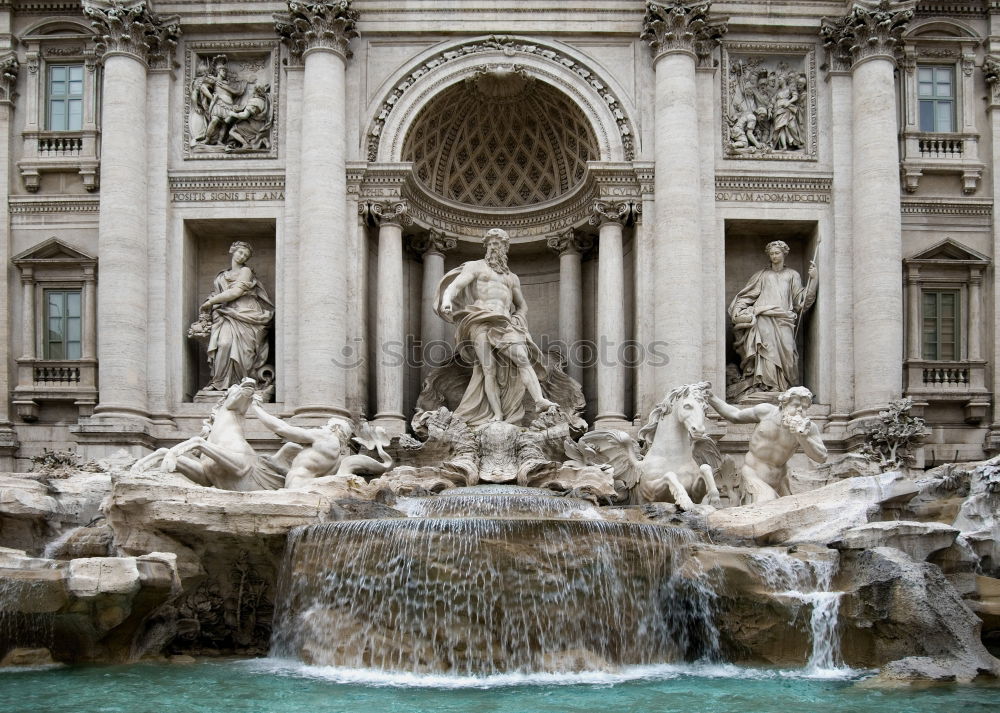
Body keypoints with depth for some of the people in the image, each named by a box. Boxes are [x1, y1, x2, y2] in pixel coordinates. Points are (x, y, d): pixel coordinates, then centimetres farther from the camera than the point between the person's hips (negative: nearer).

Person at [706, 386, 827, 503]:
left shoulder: (808, 428, -13)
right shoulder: (767, 411, -12)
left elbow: (821, 457, -21)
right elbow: (735, 416, 3)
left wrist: (802, 437, -35)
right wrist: (711, 398, -4)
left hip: (777, 480, 3)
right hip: (753, 476, -3)